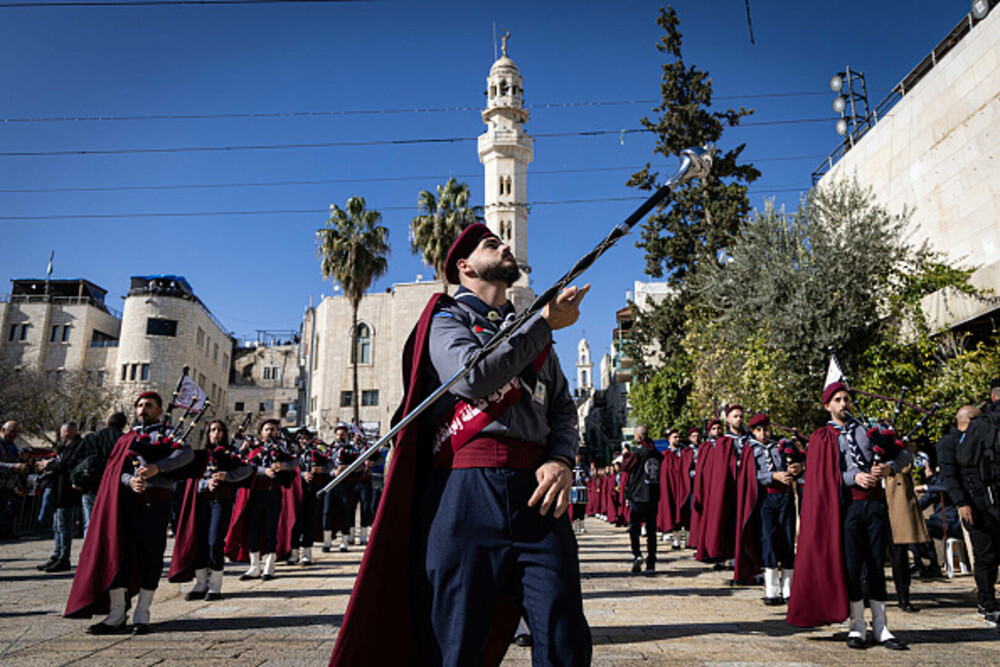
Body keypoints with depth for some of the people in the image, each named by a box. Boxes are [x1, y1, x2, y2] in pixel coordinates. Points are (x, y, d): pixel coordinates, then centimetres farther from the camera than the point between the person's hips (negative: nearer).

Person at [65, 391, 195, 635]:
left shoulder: (168, 434, 9)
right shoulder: (127, 438, 21)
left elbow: (187, 453, -11)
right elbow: (116, 469, 7)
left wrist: (157, 467, -24)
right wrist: (129, 480, -15)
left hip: (155, 502, -3)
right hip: (125, 502, 4)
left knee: (151, 557, 1)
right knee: (117, 553, 1)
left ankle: (142, 615, 12)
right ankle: (116, 616, 11)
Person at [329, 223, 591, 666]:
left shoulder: (534, 332, 27)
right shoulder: (446, 317, 11)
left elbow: (564, 411, 19)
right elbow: (471, 376, -12)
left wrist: (562, 462, -3)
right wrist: (546, 323, -4)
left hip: (536, 492, 4)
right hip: (465, 492, -4)